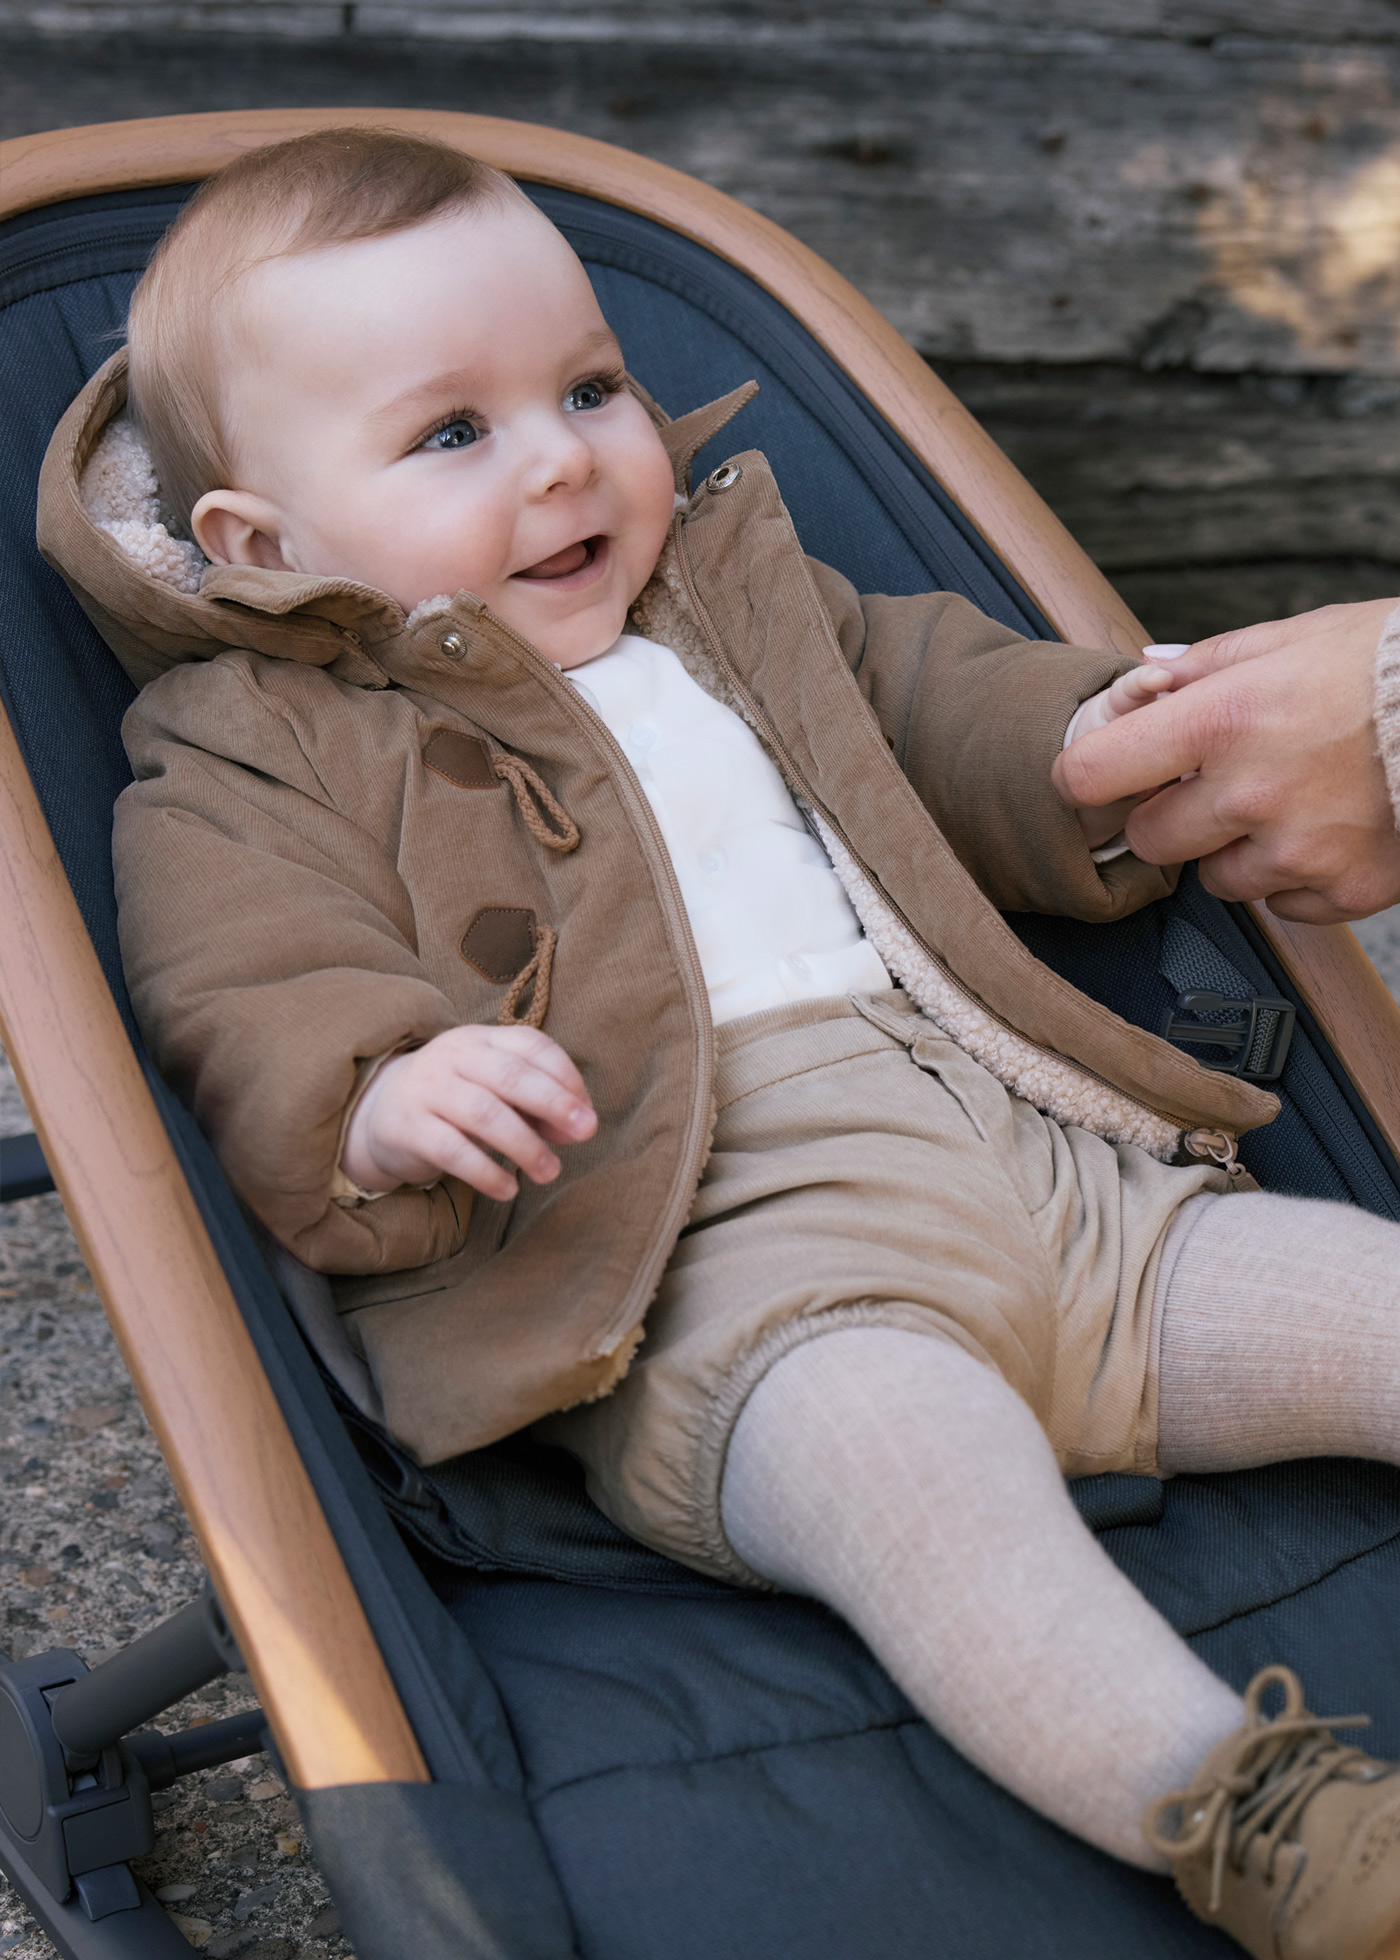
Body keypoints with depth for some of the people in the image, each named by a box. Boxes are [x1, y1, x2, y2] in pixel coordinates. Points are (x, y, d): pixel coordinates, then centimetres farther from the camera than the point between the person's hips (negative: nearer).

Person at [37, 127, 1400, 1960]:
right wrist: (385, 1107, -28)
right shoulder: (257, 763, 8)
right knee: (892, 1440, -38)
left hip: (1039, 1156, 7)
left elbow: (937, 695, 32)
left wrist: (1083, 754, 9)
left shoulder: (733, 588, 26)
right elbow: (264, 1028, -4)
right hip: (731, 1273, -6)